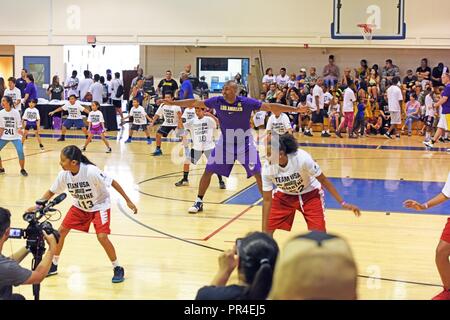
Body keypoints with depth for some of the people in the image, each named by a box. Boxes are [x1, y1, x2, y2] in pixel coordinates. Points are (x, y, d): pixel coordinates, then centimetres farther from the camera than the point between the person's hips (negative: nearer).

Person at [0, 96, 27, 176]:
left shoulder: (15, 112, -14)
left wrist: (19, 130, -30)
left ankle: (22, 170, 1)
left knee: (20, 152, -21)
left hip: (15, 137, -4)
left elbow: (19, 126, -10)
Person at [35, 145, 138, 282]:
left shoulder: (91, 171, -35)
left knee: (102, 237, -19)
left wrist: (128, 201, -22)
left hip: (100, 205, -5)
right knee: (61, 231, 1)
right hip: (80, 206, 6)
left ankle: (118, 269, 2)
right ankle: (53, 266, 21)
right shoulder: (64, 175, -18)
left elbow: (112, 182, -25)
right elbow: (51, 192, -3)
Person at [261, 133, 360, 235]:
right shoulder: (267, 168, -26)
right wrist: (264, 230, -19)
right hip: (284, 195, 2)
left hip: (310, 194, -2)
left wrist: (343, 203, -19)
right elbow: (267, 200, -17)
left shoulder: (302, 158, -35)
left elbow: (323, 180, -20)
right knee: (268, 229, -3)